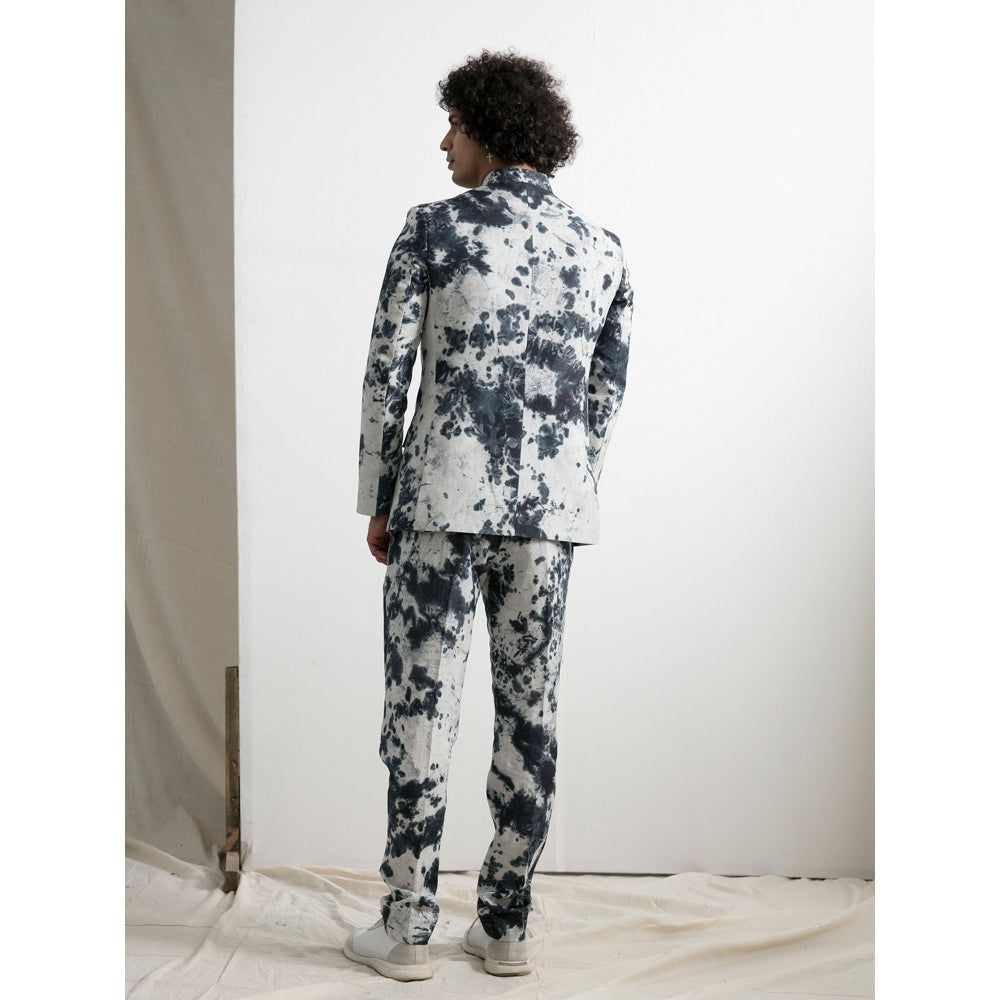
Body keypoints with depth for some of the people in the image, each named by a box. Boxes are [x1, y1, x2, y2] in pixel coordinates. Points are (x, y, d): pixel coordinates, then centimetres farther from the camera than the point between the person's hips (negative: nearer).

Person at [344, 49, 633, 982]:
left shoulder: (435, 229, -4)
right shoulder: (602, 249, 9)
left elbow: (387, 372, -5)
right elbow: (605, 397, 10)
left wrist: (378, 502, 5)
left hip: (444, 495, -4)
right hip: (550, 506, 4)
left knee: (423, 703, 3)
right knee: (529, 709, 9)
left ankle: (406, 928, 9)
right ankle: (504, 925, 16)